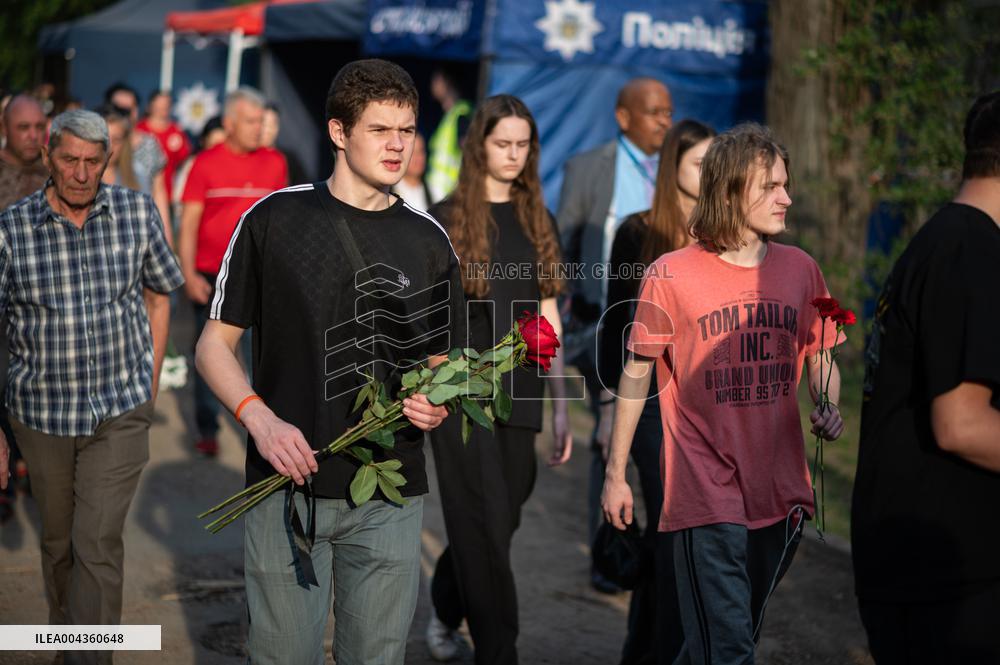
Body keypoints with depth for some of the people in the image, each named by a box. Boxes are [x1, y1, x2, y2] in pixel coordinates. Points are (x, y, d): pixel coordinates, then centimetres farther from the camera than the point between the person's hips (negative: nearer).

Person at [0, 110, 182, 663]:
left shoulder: (138, 213, -6)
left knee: (98, 545, -7)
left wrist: (149, 389, 9)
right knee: (58, 543, 17)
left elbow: (158, 295, 9)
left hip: (120, 414, 0)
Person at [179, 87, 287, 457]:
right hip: (211, 276, -1)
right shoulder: (206, 163, -3)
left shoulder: (274, 163, 3)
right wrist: (188, 274, -10)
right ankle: (207, 430, 22)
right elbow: (188, 224, -3)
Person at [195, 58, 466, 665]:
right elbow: (215, 344, 3)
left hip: (391, 494, 2)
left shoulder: (428, 241, 6)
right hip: (288, 479, -2)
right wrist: (260, 418, -14)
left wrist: (435, 404, -8)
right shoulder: (274, 219, -1)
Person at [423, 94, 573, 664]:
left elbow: (547, 317, 11)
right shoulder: (447, 219, -3)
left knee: (498, 525, 12)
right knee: (487, 530, -4)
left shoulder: (539, 222, 10)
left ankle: (444, 613, 37)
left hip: (520, 396, 4)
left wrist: (561, 407, 9)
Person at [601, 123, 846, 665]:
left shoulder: (800, 268, 5)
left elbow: (820, 356, 16)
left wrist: (828, 408, -6)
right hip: (706, 495, -5)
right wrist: (615, 473, 2)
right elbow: (637, 375, 0)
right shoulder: (670, 275, -7)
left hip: (781, 493, 5)